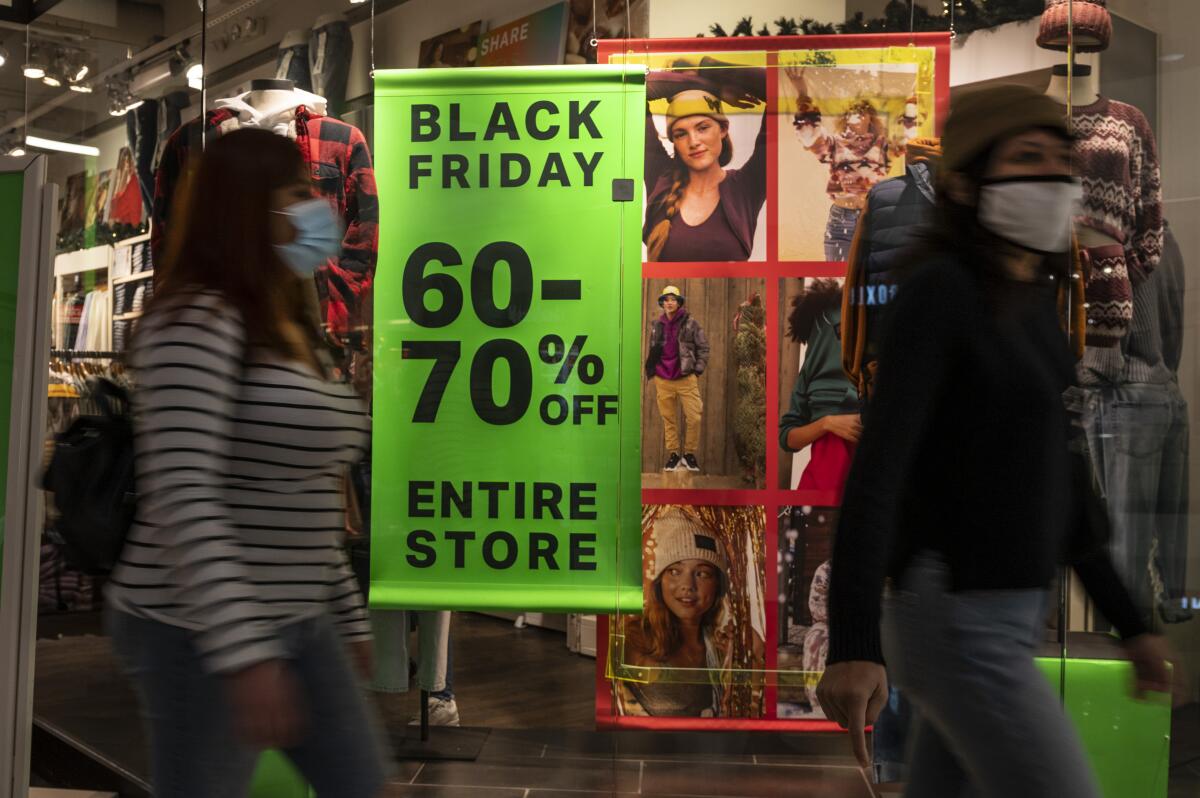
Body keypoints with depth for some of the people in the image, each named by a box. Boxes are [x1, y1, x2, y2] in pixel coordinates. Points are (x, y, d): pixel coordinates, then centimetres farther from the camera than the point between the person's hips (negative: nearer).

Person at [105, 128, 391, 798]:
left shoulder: (290, 331, 12)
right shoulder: (198, 320, -15)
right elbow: (182, 496, -25)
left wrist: (348, 616, 18)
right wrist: (244, 653, -30)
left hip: (299, 624, 9)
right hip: (202, 635, -9)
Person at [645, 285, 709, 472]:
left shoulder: (690, 323, -1)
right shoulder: (656, 325, 8)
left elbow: (703, 347, 2)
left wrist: (698, 370, -3)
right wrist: (651, 372, 12)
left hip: (686, 379, -3)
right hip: (663, 380, 3)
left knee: (694, 418, -6)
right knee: (669, 420, 6)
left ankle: (689, 454, 11)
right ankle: (673, 455, 16)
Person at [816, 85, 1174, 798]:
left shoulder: (1038, 303, 12)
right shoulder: (940, 290, -13)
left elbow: (1060, 469, 17)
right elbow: (879, 464, -23)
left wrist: (1127, 619, 19)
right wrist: (854, 642, -31)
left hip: (1008, 615, 8)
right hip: (959, 620, -8)